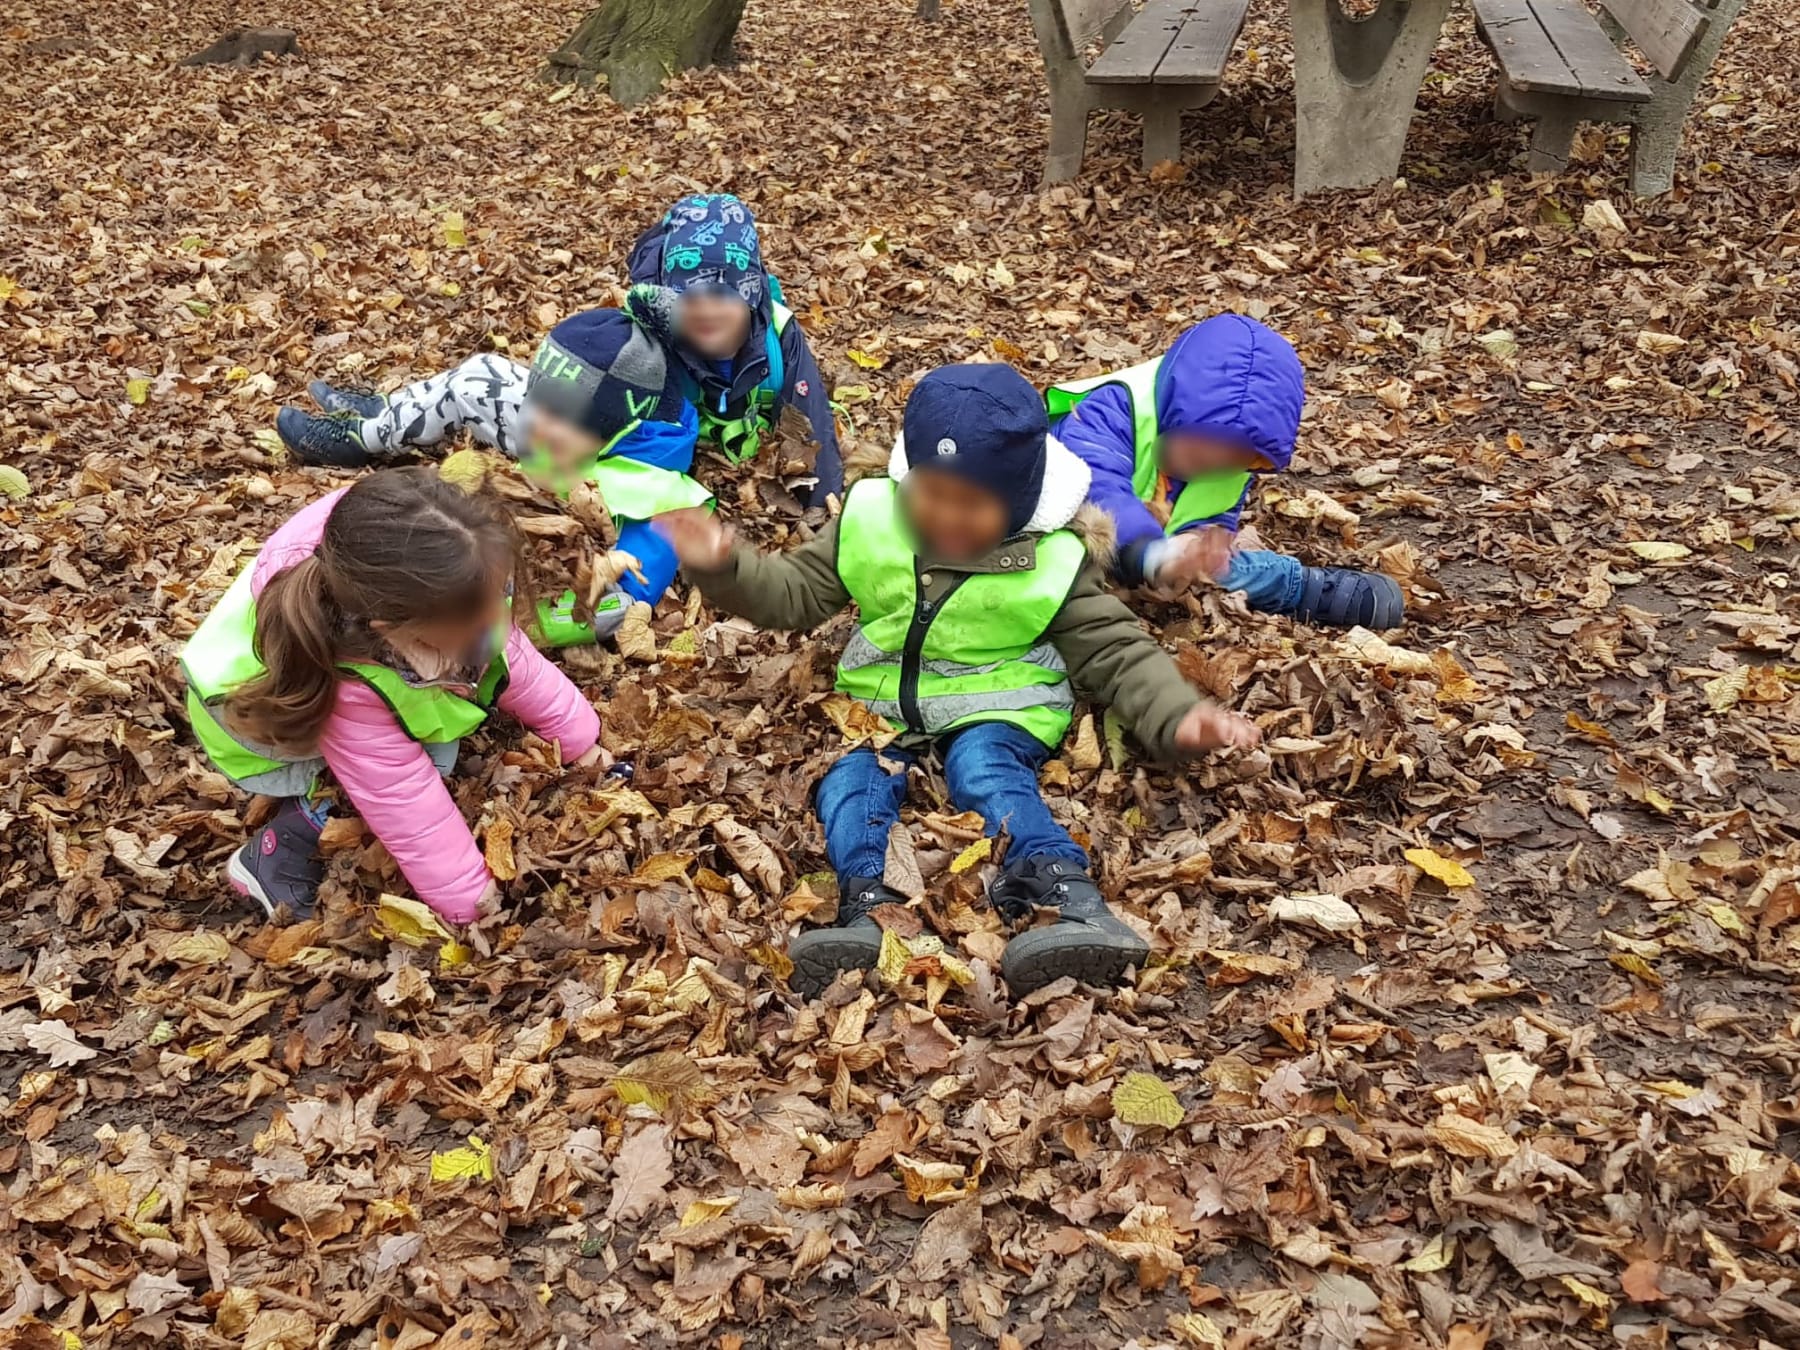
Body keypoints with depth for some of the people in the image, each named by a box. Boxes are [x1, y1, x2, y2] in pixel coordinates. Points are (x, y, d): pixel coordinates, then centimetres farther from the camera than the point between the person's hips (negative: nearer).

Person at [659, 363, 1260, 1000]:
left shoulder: (1054, 561, -8)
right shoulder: (868, 522, -2)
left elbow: (1116, 650, -5)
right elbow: (794, 593, 6)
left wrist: (1175, 716, -22)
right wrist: (724, 567, -12)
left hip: (996, 708, -3)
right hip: (881, 704, 4)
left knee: (985, 770, -33)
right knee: (851, 778, -25)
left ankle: (1074, 904, -47)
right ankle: (867, 907, -44)